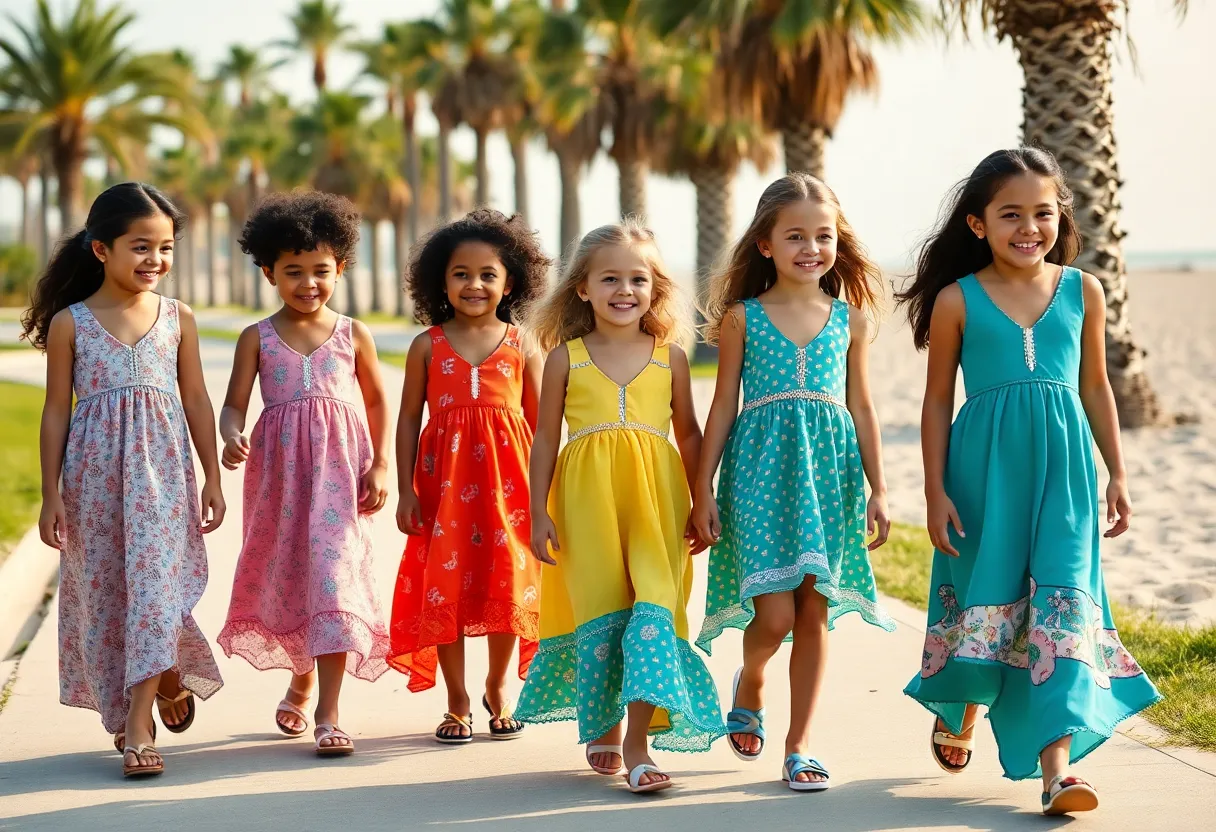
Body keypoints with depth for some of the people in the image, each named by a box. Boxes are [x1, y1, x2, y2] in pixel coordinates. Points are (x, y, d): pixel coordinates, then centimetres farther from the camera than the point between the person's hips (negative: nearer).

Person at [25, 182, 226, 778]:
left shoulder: (177, 318, 4)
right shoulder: (69, 323, 0)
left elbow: (196, 401, 8)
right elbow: (56, 411, 2)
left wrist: (213, 477, 6)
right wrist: (51, 493, 0)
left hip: (162, 471, 0)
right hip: (94, 474, 0)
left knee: (154, 583, -10)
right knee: (102, 590, 6)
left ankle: (137, 726, -7)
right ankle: (144, 693, 28)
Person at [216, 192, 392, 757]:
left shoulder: (353, 337, 3)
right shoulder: (257, 339, 3)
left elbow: (377, 403, 10)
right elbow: (234, 403, -1)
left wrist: (380, 466, 1)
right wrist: (231, 439, -23)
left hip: (339, 474, -2)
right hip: (279, 475, 2)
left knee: (333, 574, -12)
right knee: (285, 577, 13)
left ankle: (327, 713, -12)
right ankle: (301, 681, 39)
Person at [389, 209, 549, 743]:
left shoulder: (522, 347, 4)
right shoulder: (428, 346, 4)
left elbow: (540, 423, 6)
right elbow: (408, 419, 6)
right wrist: (407, 491, 0)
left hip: (506, 483, 0)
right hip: (444, 483, 0)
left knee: (508, 586, 4)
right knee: (445, 589, 1)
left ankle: (497, 687, 27)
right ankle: (457, 703, 14)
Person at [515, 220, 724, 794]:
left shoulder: (670, 357, 7)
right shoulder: (565, 359, 5)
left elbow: (689, 433, 14)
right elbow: (545, 439, 7)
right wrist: (539, 513, 3)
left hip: (655, 497, 0)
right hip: (587, 501, 0)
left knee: (652, 606, -11)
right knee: (601, 612, 1)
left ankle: (638, 742, -12)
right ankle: (603, 731, 19)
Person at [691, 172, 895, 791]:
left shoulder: (849, 318, 9)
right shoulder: (743, 317, 3)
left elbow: (861, 406, 12)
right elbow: (724, 405, 5)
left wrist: (877, 490, 8)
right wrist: (703, 490, 2)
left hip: (829, 466, 2)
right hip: (761, 466, -2)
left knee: (814, 613, 0)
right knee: (775, 613, -10)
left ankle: (798, 746, 10)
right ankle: (749, 685, 25)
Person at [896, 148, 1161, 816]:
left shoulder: (1082, 292, 6)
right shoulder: (957, 300, -1)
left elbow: (1095, 387, 14)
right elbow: (938, 399, 3)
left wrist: (1116, 473, 12)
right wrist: (935, 491, -1)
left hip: (1062, 468, 1)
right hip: (984, 467, -1)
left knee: (1061, 606, -8)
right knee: (984, 599, 8)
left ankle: (1055, 765, -11)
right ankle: (957, 714, 38)